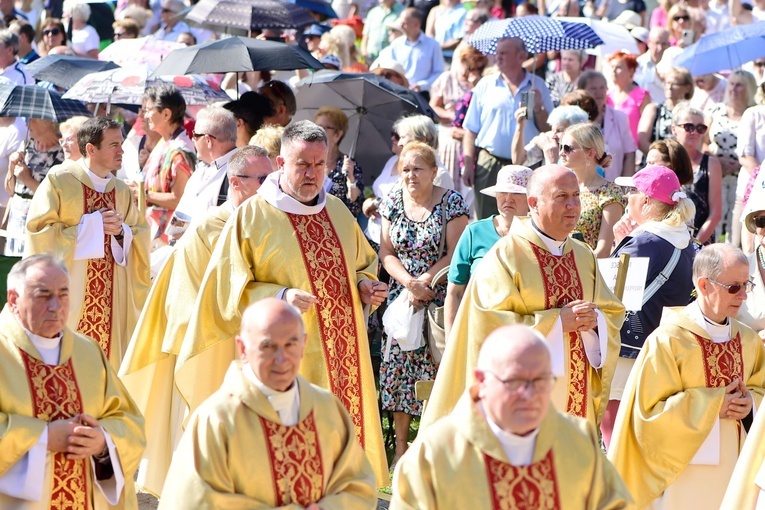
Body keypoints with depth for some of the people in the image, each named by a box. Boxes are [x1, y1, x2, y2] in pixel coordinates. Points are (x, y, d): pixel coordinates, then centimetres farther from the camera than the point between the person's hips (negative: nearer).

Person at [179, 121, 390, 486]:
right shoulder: (252, 216, -5)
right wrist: (280, 297, -20)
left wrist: (365, 286, 3)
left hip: (344, 356, 5)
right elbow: (230, 287, -7)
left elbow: (363, 263, 26)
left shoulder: (337, 212, 12)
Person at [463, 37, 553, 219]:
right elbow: (471, 130, 5)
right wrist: (468, 164, -2)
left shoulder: (537, 86, 5)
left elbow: (549, 130, 5)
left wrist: (538, 109, -12)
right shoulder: (486, 85, 5)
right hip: (490, 165, 0)